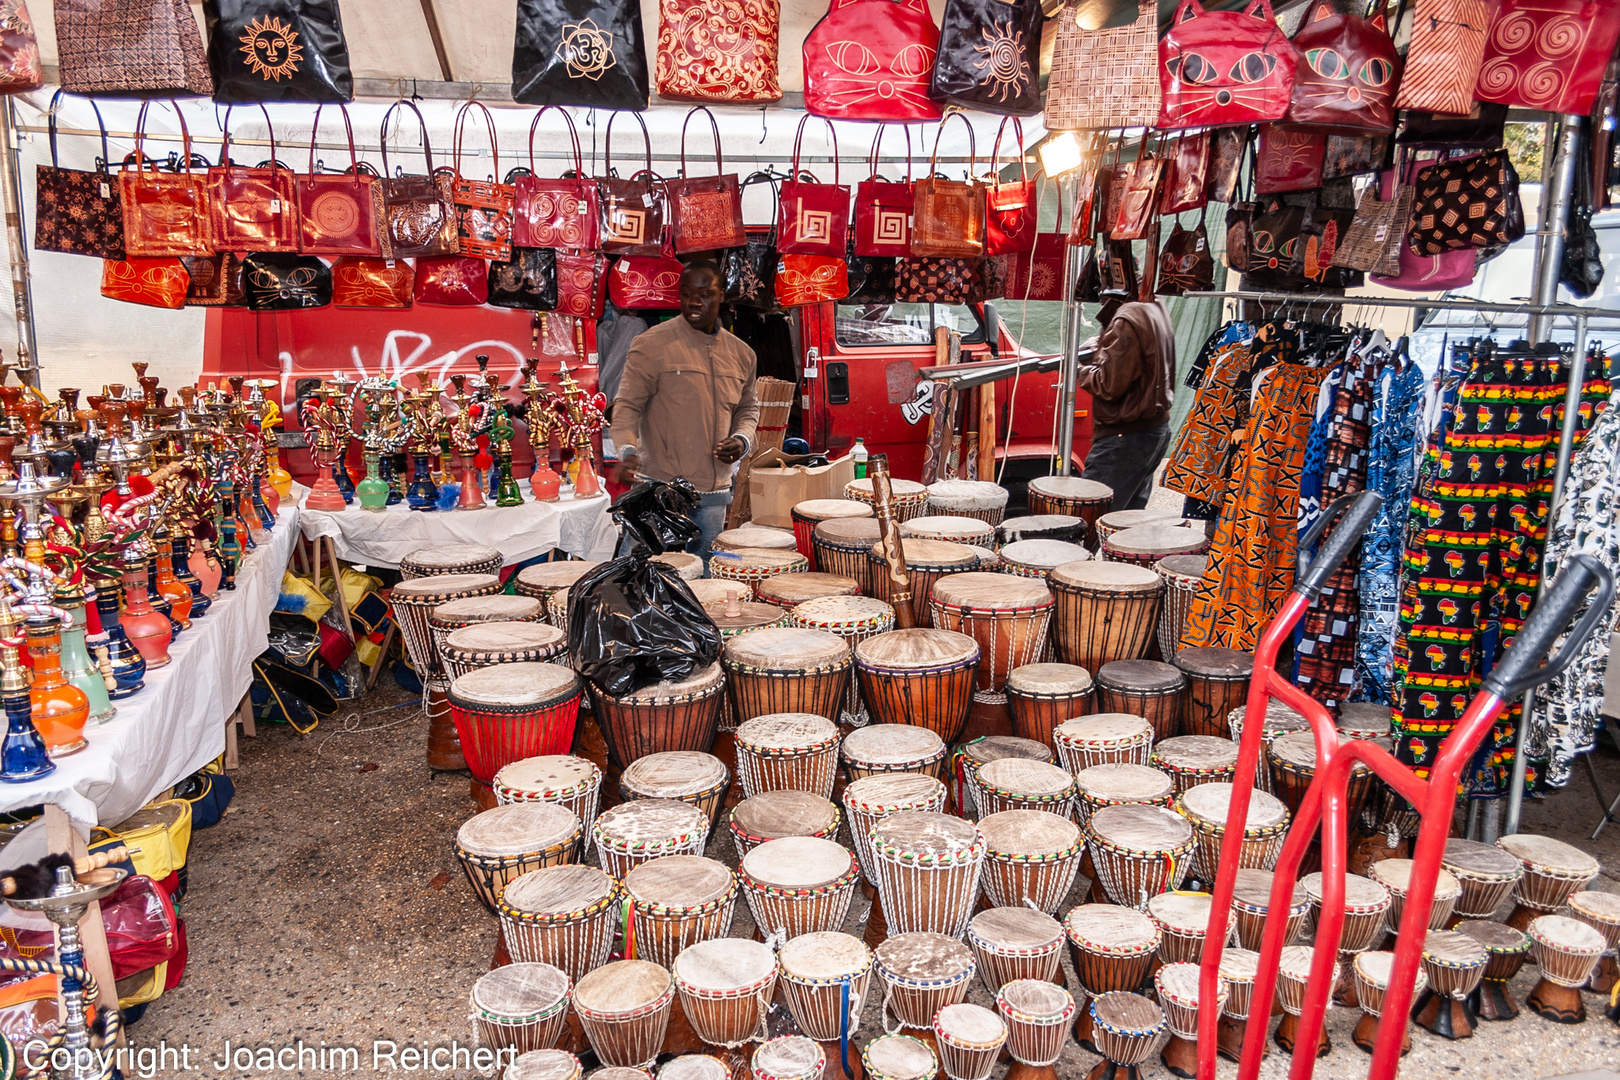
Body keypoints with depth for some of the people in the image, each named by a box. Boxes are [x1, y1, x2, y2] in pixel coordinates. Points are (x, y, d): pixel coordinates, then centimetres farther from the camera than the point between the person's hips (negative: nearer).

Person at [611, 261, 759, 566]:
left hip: (714, 494, 5)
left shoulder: (741, 354, 11)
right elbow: (627, 405, -5)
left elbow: (748, 407, 24)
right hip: (660, 489, -4)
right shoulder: (651, 344, -4)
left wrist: (742, 438, 3)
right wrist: (627, 450, -23)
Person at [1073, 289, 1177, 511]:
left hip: (1127, 434, -10)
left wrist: (1081, 369, -4)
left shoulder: (1126, 321, -19)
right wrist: (1099, 355, 10)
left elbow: (1110, 386, -21)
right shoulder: (1155, 311, 12)